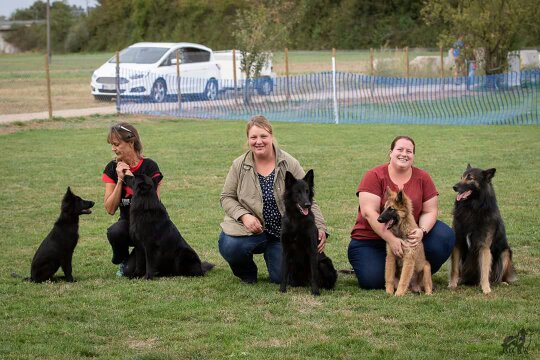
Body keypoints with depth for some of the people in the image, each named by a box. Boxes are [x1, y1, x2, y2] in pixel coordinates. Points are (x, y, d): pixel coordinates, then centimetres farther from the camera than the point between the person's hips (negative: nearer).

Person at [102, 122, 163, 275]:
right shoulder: (112, 168, -2)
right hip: (127, 222, 3)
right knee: (114, 232, -35)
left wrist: (132, 179, -23)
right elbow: (110, 209, -8)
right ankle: (123, 262, -3)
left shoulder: (149, 166, -14)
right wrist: (120, 180, -18)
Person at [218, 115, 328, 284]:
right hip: (249, 226, 0)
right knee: (229, 247, -31)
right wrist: (244, 216, -16)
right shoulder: (239, 165, -2)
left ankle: (270, 253, 29)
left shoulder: (290, 164, -6)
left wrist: (320, 228, -18)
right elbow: (227, 197, 3)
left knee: (281, 278, -9)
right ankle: (246, 271, 7)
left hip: (283, 232, 0)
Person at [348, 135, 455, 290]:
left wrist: (422, 231, -25)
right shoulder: (375, 176, -11)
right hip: (371, 239, -3)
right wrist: (391, 239, -29)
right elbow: (369, 212, -19)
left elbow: (430, 211, -3)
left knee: (445, 237, -23)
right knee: (372, 279, -26)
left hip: (409, 235, 3)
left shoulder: (422, 177, -1)